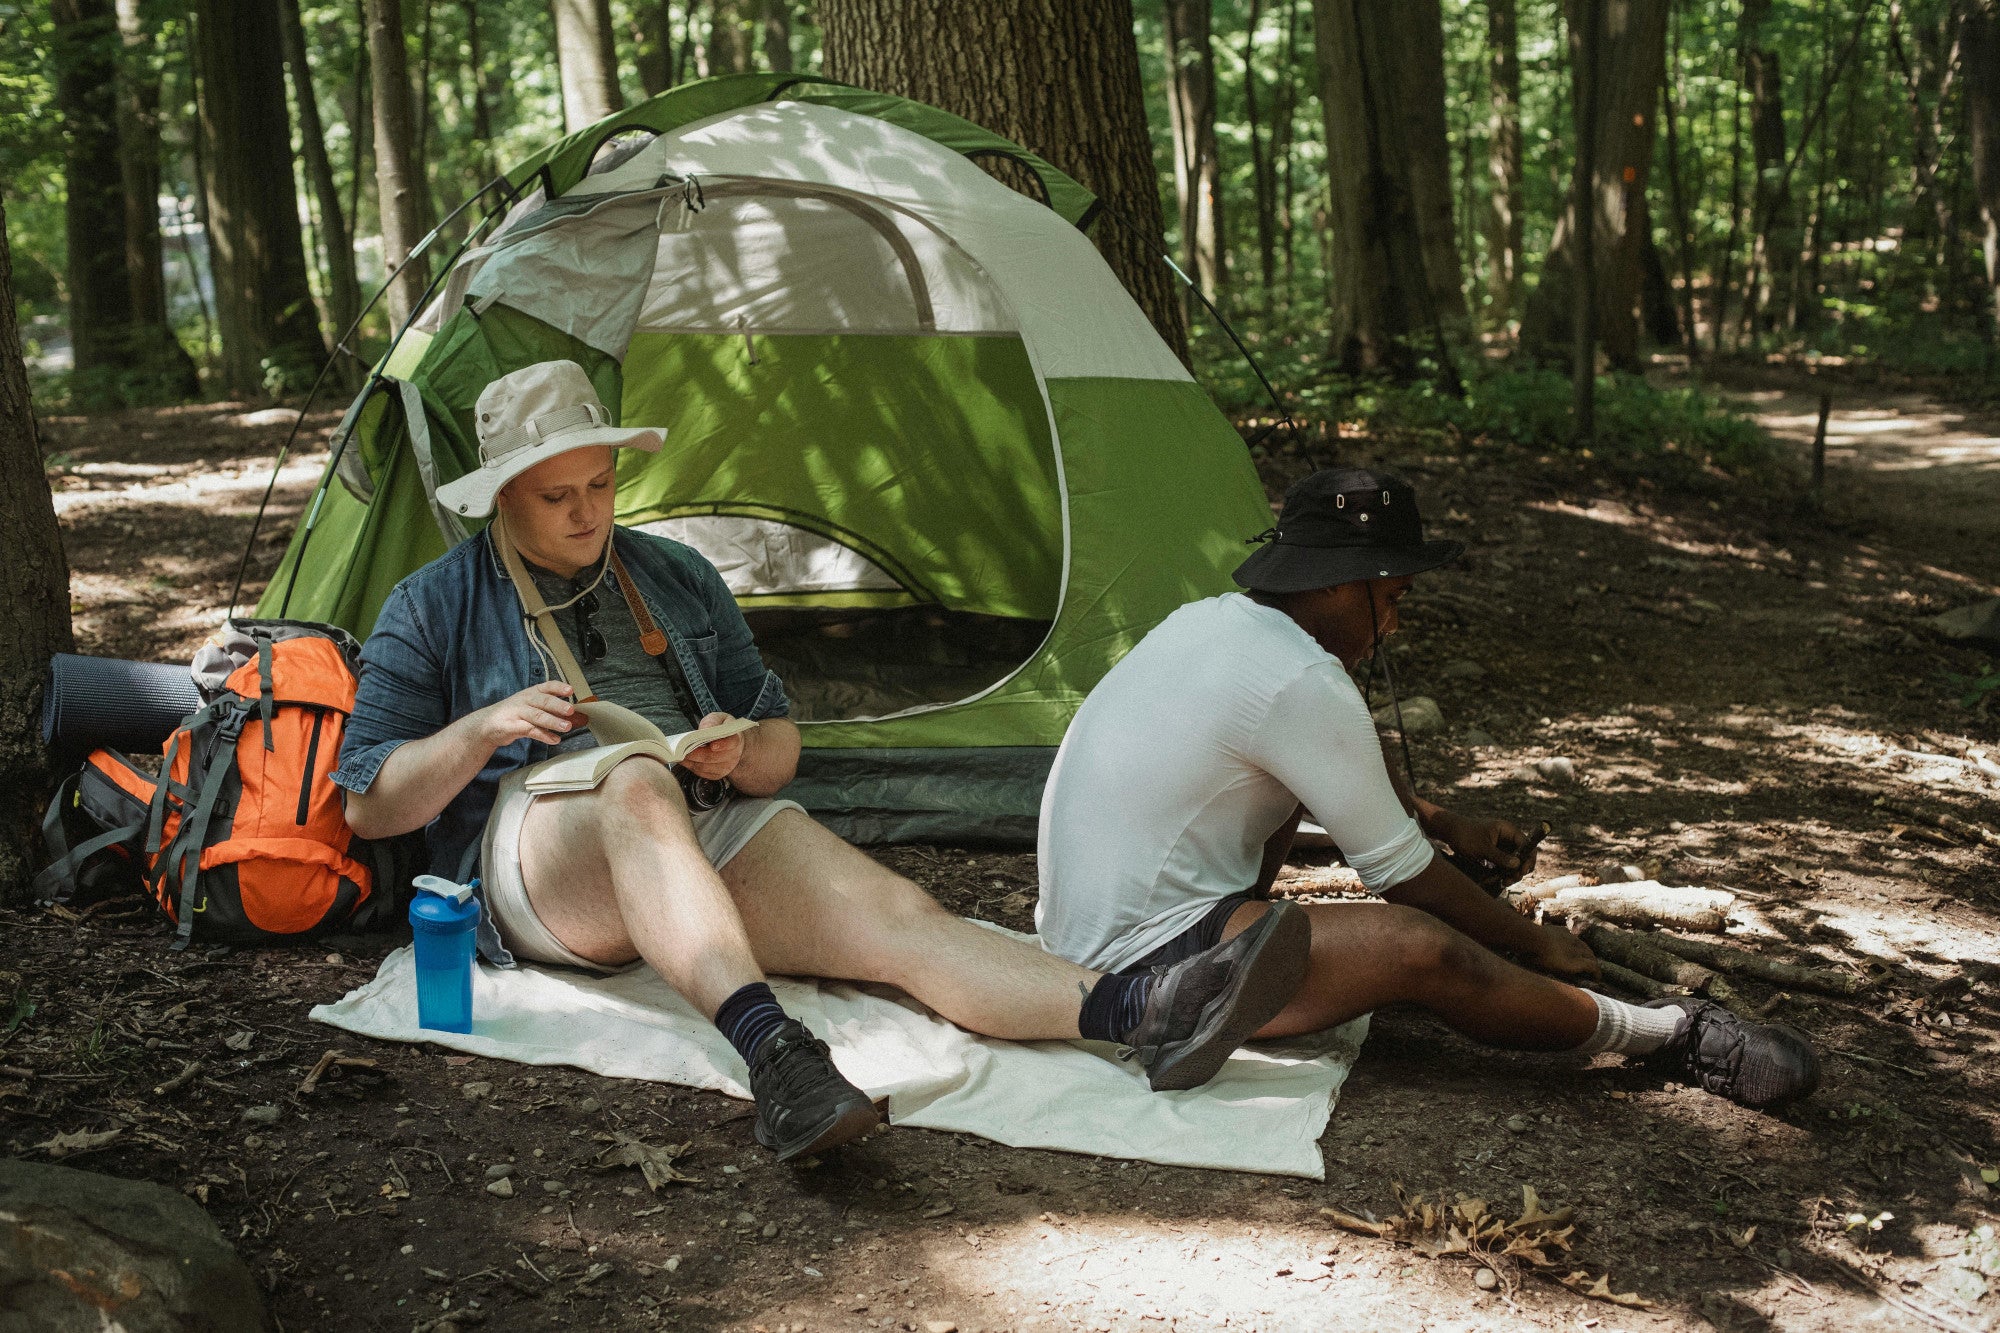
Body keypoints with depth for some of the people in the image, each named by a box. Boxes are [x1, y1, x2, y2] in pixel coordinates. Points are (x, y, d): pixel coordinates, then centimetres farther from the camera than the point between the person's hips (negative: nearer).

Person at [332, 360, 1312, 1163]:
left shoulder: (677, 578, 21)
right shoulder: (433, 609, 11)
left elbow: (780, 748, 20)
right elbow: (367, 805, 5)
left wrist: (741, 755, -5)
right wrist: (485, 727, -12)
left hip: (706, 832, 4)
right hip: (539, 853, -3)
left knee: (891, 912, -24)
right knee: (638, 782, -40)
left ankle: (1140, 1013, -43)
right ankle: (769, 1052, -60)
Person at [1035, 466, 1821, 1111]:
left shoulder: (1212, 621, 8)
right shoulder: (1301, 684, -20)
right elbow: (1401, 875, -10)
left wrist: (1448, 825, 26)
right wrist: (1537, 945, 3)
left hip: (1078, 932, 10)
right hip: (1143, 963, -10)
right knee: (1418, 947, -22)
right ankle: (1668, 1035, -5)